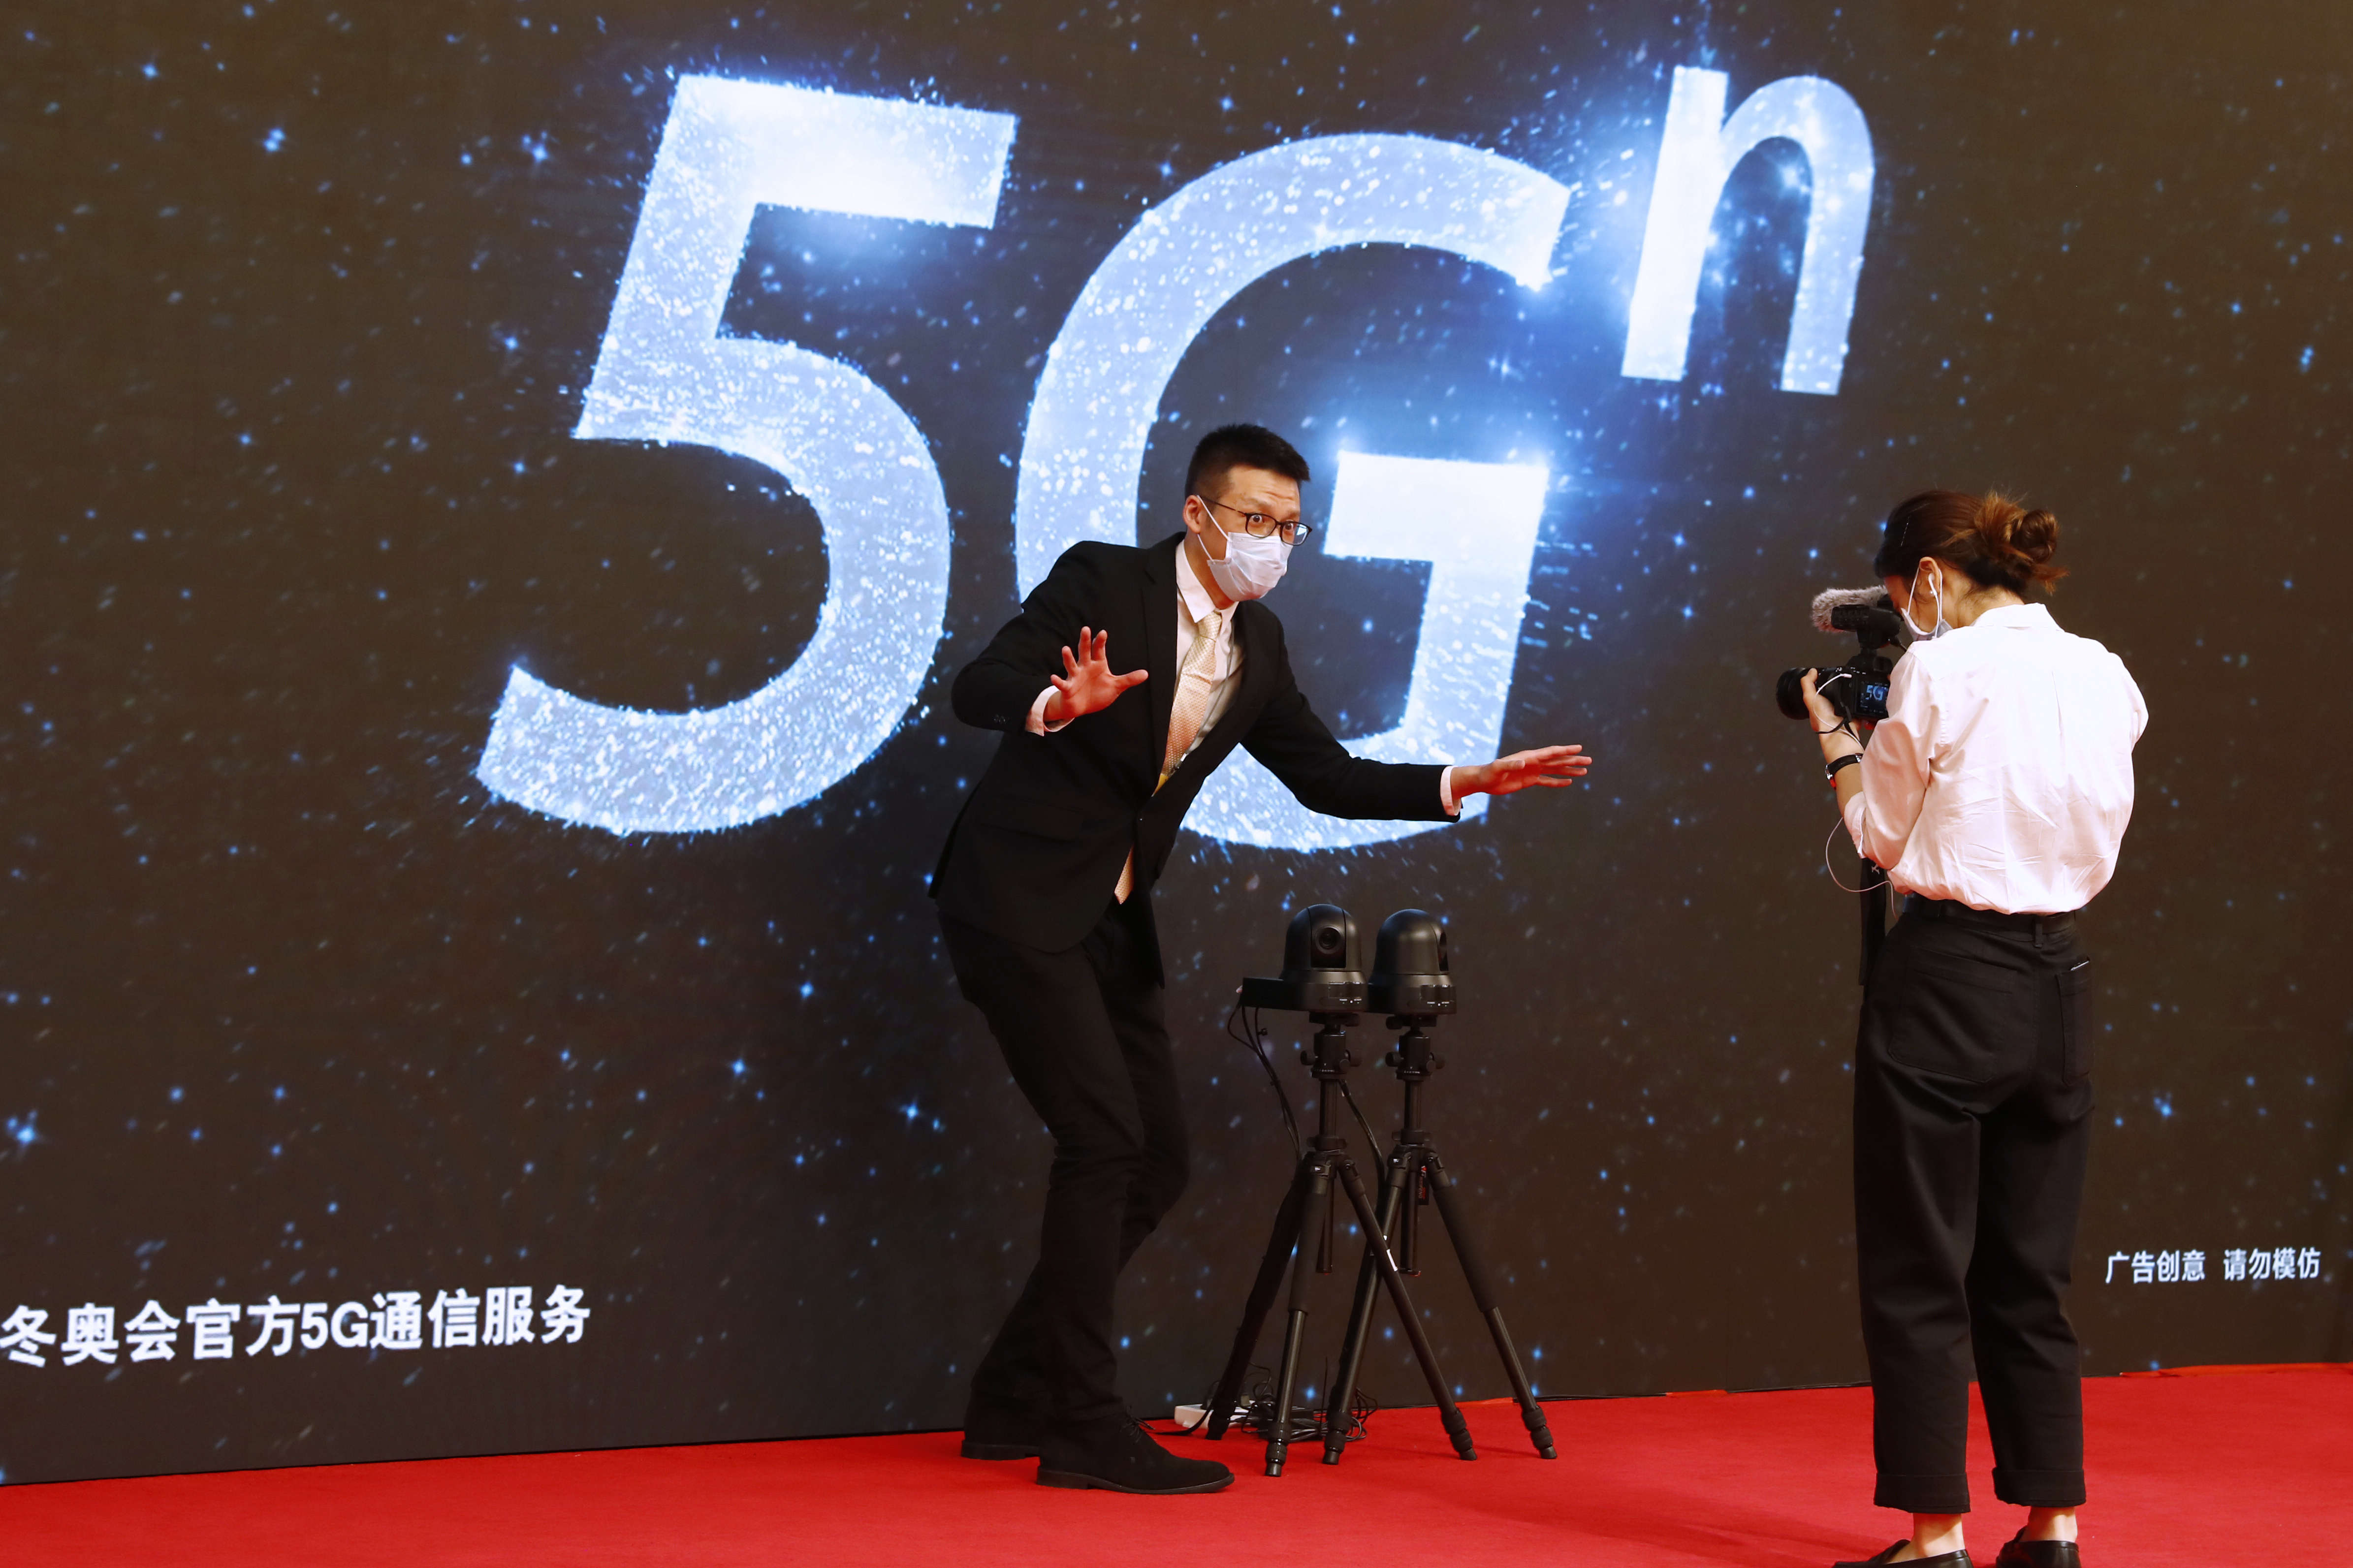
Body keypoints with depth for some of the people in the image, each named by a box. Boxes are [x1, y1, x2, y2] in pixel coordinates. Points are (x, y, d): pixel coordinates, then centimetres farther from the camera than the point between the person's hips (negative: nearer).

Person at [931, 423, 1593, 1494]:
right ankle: (1085, 1433, -9)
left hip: (1110, 922, 8)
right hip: (1019, 896, -8)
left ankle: (1015, 1400, 17)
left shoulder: (1257, 642, 11)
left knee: (1154, 1161, 6)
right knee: (1106, 1138, -15)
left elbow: (1327, 777, 15)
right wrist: (1061, 703, -38)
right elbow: (977, 689, -18)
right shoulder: (1100, 582, -10)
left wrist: (1460, 785, 3)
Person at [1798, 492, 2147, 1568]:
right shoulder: (2105, 679, 7)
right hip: (2057, 983, 6)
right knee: (2029, 1273, 14)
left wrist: (1837, 743, 15)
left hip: (1946, 981, -6)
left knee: (1919, 1275, 2)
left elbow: (1882, 838, -2)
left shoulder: (1939, 672, -10)